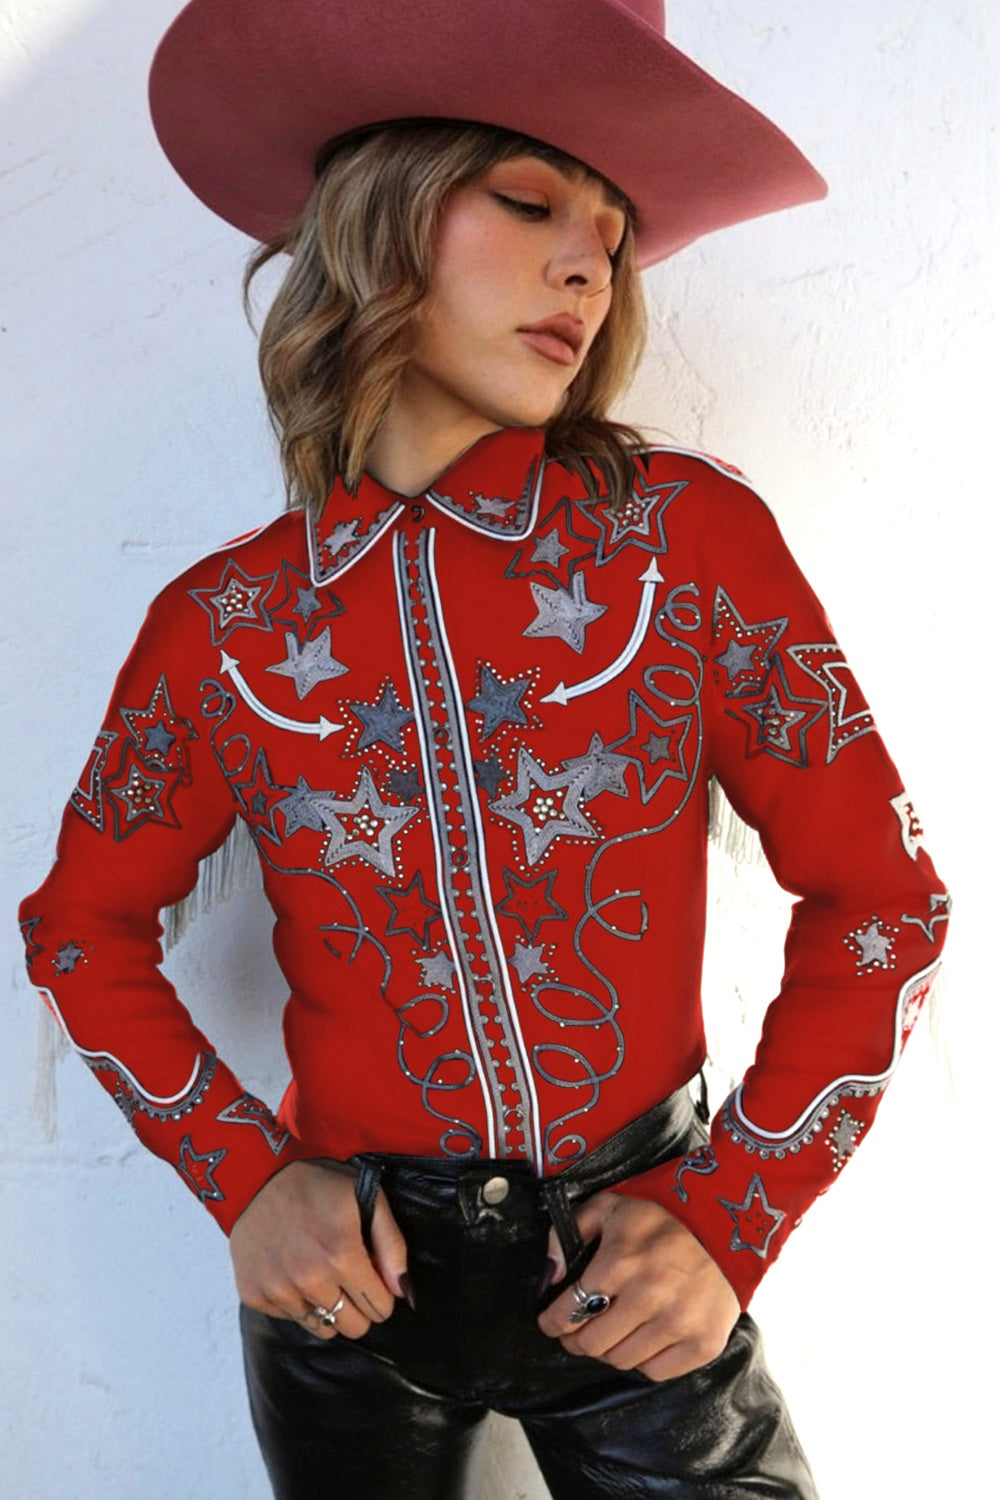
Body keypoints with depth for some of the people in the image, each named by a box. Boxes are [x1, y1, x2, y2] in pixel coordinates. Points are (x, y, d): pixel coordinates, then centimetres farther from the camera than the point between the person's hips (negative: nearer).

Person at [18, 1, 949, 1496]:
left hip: (643, 1286, -1)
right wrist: (239, 1174, -5)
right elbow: (84, 925, 5)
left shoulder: (689, 533, -12)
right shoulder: (223, 624, -9)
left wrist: (735, 1219, -10)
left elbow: (878, 893, -6)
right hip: (354, 1276, 2)